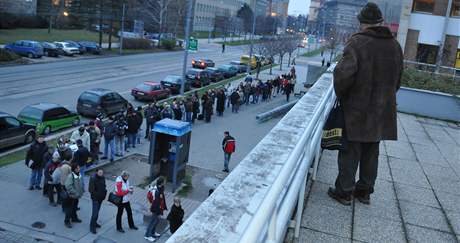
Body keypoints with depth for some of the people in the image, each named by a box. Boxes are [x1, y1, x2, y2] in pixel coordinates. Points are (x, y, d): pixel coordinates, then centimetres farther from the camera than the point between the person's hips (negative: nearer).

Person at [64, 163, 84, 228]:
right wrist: (75, 193, -25)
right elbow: (68, 186, -27)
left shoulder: (79, 175, 2)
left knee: (75, 207, 22)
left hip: (77, 196, 8)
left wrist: (81, 192, 6)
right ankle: (67, 221, 15)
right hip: (71, 196, -8)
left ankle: (74, 218, 39)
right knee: (69, 209, 2)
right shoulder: (70, 176, -24)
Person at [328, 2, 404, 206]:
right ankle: (365, 191, 25)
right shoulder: (395, 46, 6)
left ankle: (344, 191, 13)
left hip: (357, 110, -5)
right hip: (382, 110, 6)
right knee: (371, 152, 15)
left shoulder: (357, 42, -15)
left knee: (350, 151, 5)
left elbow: (344, 74, -24)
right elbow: (397, 79, 12)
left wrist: (340, 94, -7)